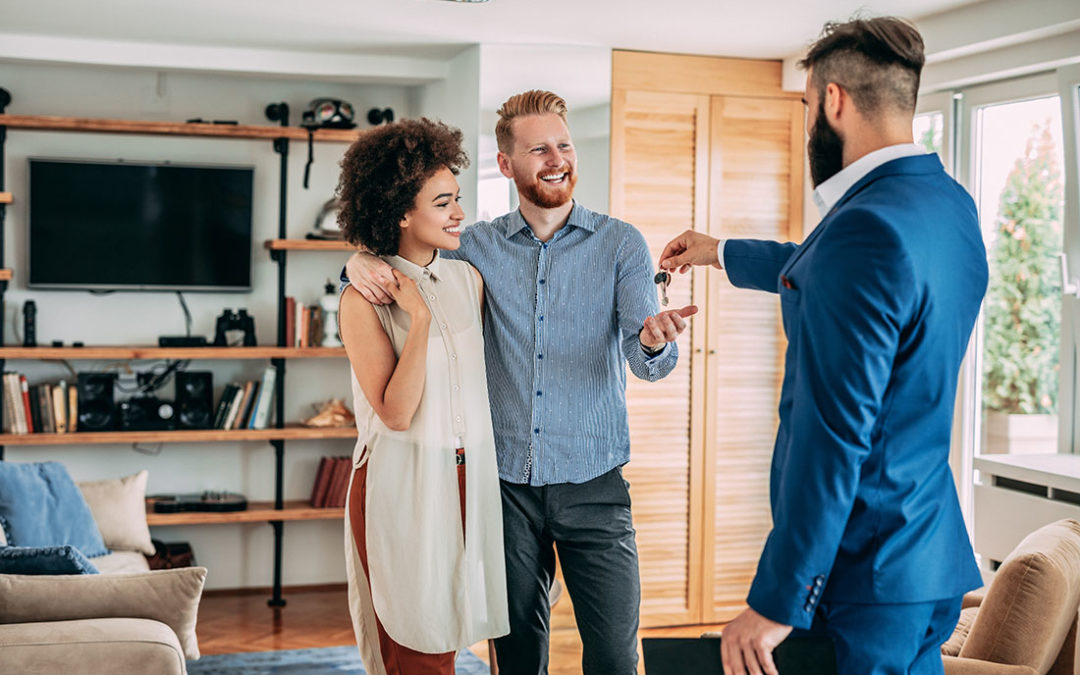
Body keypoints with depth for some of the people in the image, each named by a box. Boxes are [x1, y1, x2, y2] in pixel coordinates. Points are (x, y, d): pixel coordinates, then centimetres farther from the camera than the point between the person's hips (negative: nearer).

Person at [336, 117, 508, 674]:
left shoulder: (467, 278, 7)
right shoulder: (363, 300, -10)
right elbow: (396, 413, -16)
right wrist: (419, 318, -19)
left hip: (467, 479, 6)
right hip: (402, 486, -5)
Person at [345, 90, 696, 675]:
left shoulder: (620, 244, -1)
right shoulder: (480, 246, 4)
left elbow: (646, 361, -8)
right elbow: (407, 261, 13)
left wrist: (654, 341, -33)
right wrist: (361, 262, -11)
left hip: (592, 482, -2)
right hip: (507, 480, 2)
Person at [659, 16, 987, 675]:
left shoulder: (865, 230, -23)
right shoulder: (950, 203, 8)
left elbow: (833, 437, -25)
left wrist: (774, 602, -21)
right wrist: (721, 251, 44)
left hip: (867, 575, -9)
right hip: (931, 555, 9)